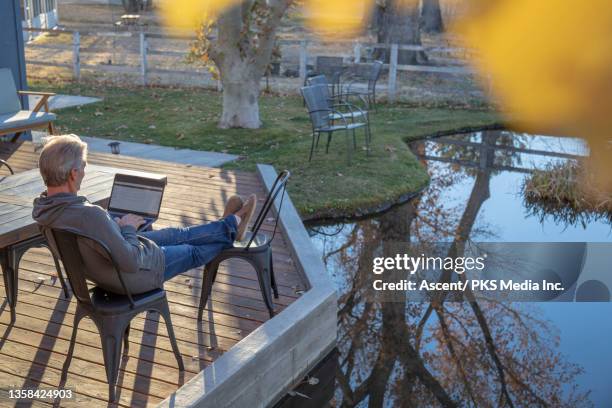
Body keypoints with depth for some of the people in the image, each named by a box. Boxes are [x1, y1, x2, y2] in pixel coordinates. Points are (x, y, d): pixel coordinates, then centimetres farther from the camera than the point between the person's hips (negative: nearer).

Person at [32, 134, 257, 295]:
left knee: (177, 235, 23)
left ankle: (228, 226, 46)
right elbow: (132, 262, -34)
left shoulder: (44, 206, -13)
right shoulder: (90, 215, -42)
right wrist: (128, 228, -18)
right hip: (132, 277, -7)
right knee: (192, 252, 19)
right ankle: (231, 226, 46)